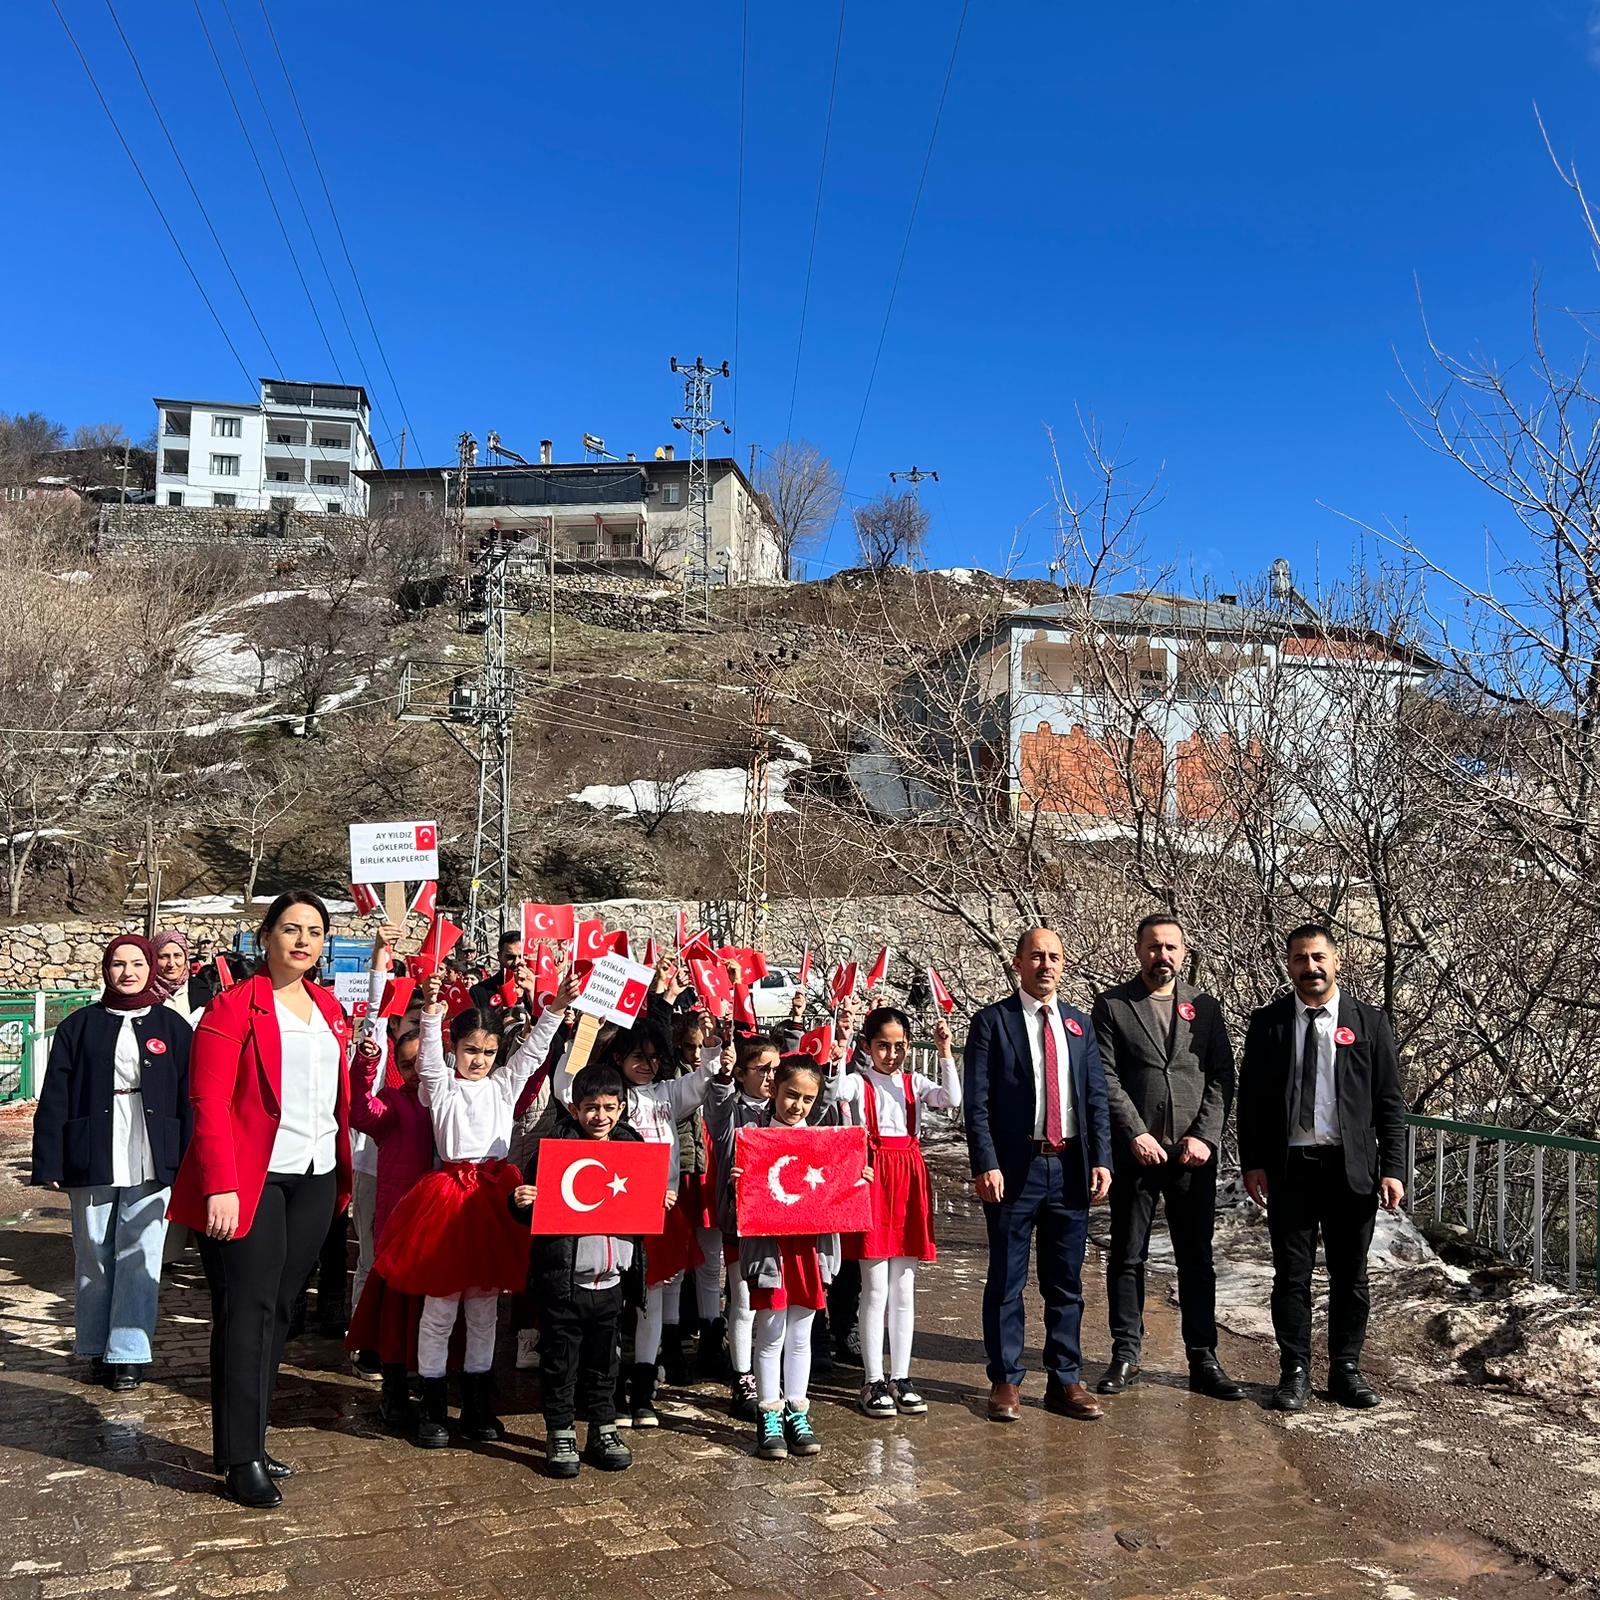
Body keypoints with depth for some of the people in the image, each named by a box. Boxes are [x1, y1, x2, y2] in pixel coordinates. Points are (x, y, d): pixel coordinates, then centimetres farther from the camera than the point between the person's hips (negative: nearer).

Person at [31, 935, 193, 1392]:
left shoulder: (172, 1027, 6)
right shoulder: (80, 1025, 6)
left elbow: (189, 1098, 4)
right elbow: (54, 1098, 3)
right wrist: (49, 1162, -3)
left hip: (151, 1163, -1)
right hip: (92, 1162, 1)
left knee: (138, 1259, -1)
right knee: (93, 1257, 8)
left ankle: (127, 1355, 5)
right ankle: (97, 1349, 20)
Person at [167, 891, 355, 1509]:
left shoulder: (329, 1008, 12)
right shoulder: (233, 1007, -6)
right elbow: (210, 1104, -12)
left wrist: (344, 1169, 7)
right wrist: (220, 1187, -18)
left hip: (315, 1179, 6)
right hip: (252, 1179, -6)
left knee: (278, 1310, 11)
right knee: (247, 1312, -1)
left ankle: (248, 1441, 22)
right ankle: (240, 1458, 8)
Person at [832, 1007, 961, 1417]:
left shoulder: (915, 1084, 8)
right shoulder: (855, 1083, 0)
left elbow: (952, 1100, -9)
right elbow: (832, 1094, -20)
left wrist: (945, 1053, -15)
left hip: (911, 1180, 4)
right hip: (872, 1179, -3)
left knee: (904, 1290, 9)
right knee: (876, 1289, -1)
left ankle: (900, 1377, 18)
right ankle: (874, 1381, 8)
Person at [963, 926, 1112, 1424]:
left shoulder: (1079, 1025, 12)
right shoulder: (992, 1022, -2)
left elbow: (1096, 1098, 10)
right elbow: (976, 1102, -7)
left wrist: (1101, 1159, 0)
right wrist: (986, 1165, -15)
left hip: (1070, 1168, 4)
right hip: (1014, 1168, -4)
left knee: (1066, 1284, 11)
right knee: (1006, 1283, 5)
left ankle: (1065, 1382, 22)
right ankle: (1006, 1382, 16)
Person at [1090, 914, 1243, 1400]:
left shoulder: (1205, 1007, 10)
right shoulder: (1111, 1005, 2)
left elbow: (1221, 1078, 5)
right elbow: (1105, 1077, -5)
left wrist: (1204, 1135, -7)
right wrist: (1136, 1134, -13)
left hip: (1193, 1153, 2)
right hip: (1135, 1151, -2)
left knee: (1197, 1260, 8)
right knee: (1127, 1257, 6)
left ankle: (1203, 1360, 17)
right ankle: (1126, 1355, 18)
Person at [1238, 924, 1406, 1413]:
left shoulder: (1369, 1022, 3)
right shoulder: (1266, 1023, 4)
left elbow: (1389, 1103, 3)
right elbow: (1250, 1099, 4)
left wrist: (1392, 1169, -4)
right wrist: (1252, 1163, -3)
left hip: (1352, 1168, 0)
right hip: (1289, 1167, 0)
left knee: (1350, 1276, 10)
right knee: (1291, 1276, 6)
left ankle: (1346, 1369, 24)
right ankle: (1295, 1372, 17)